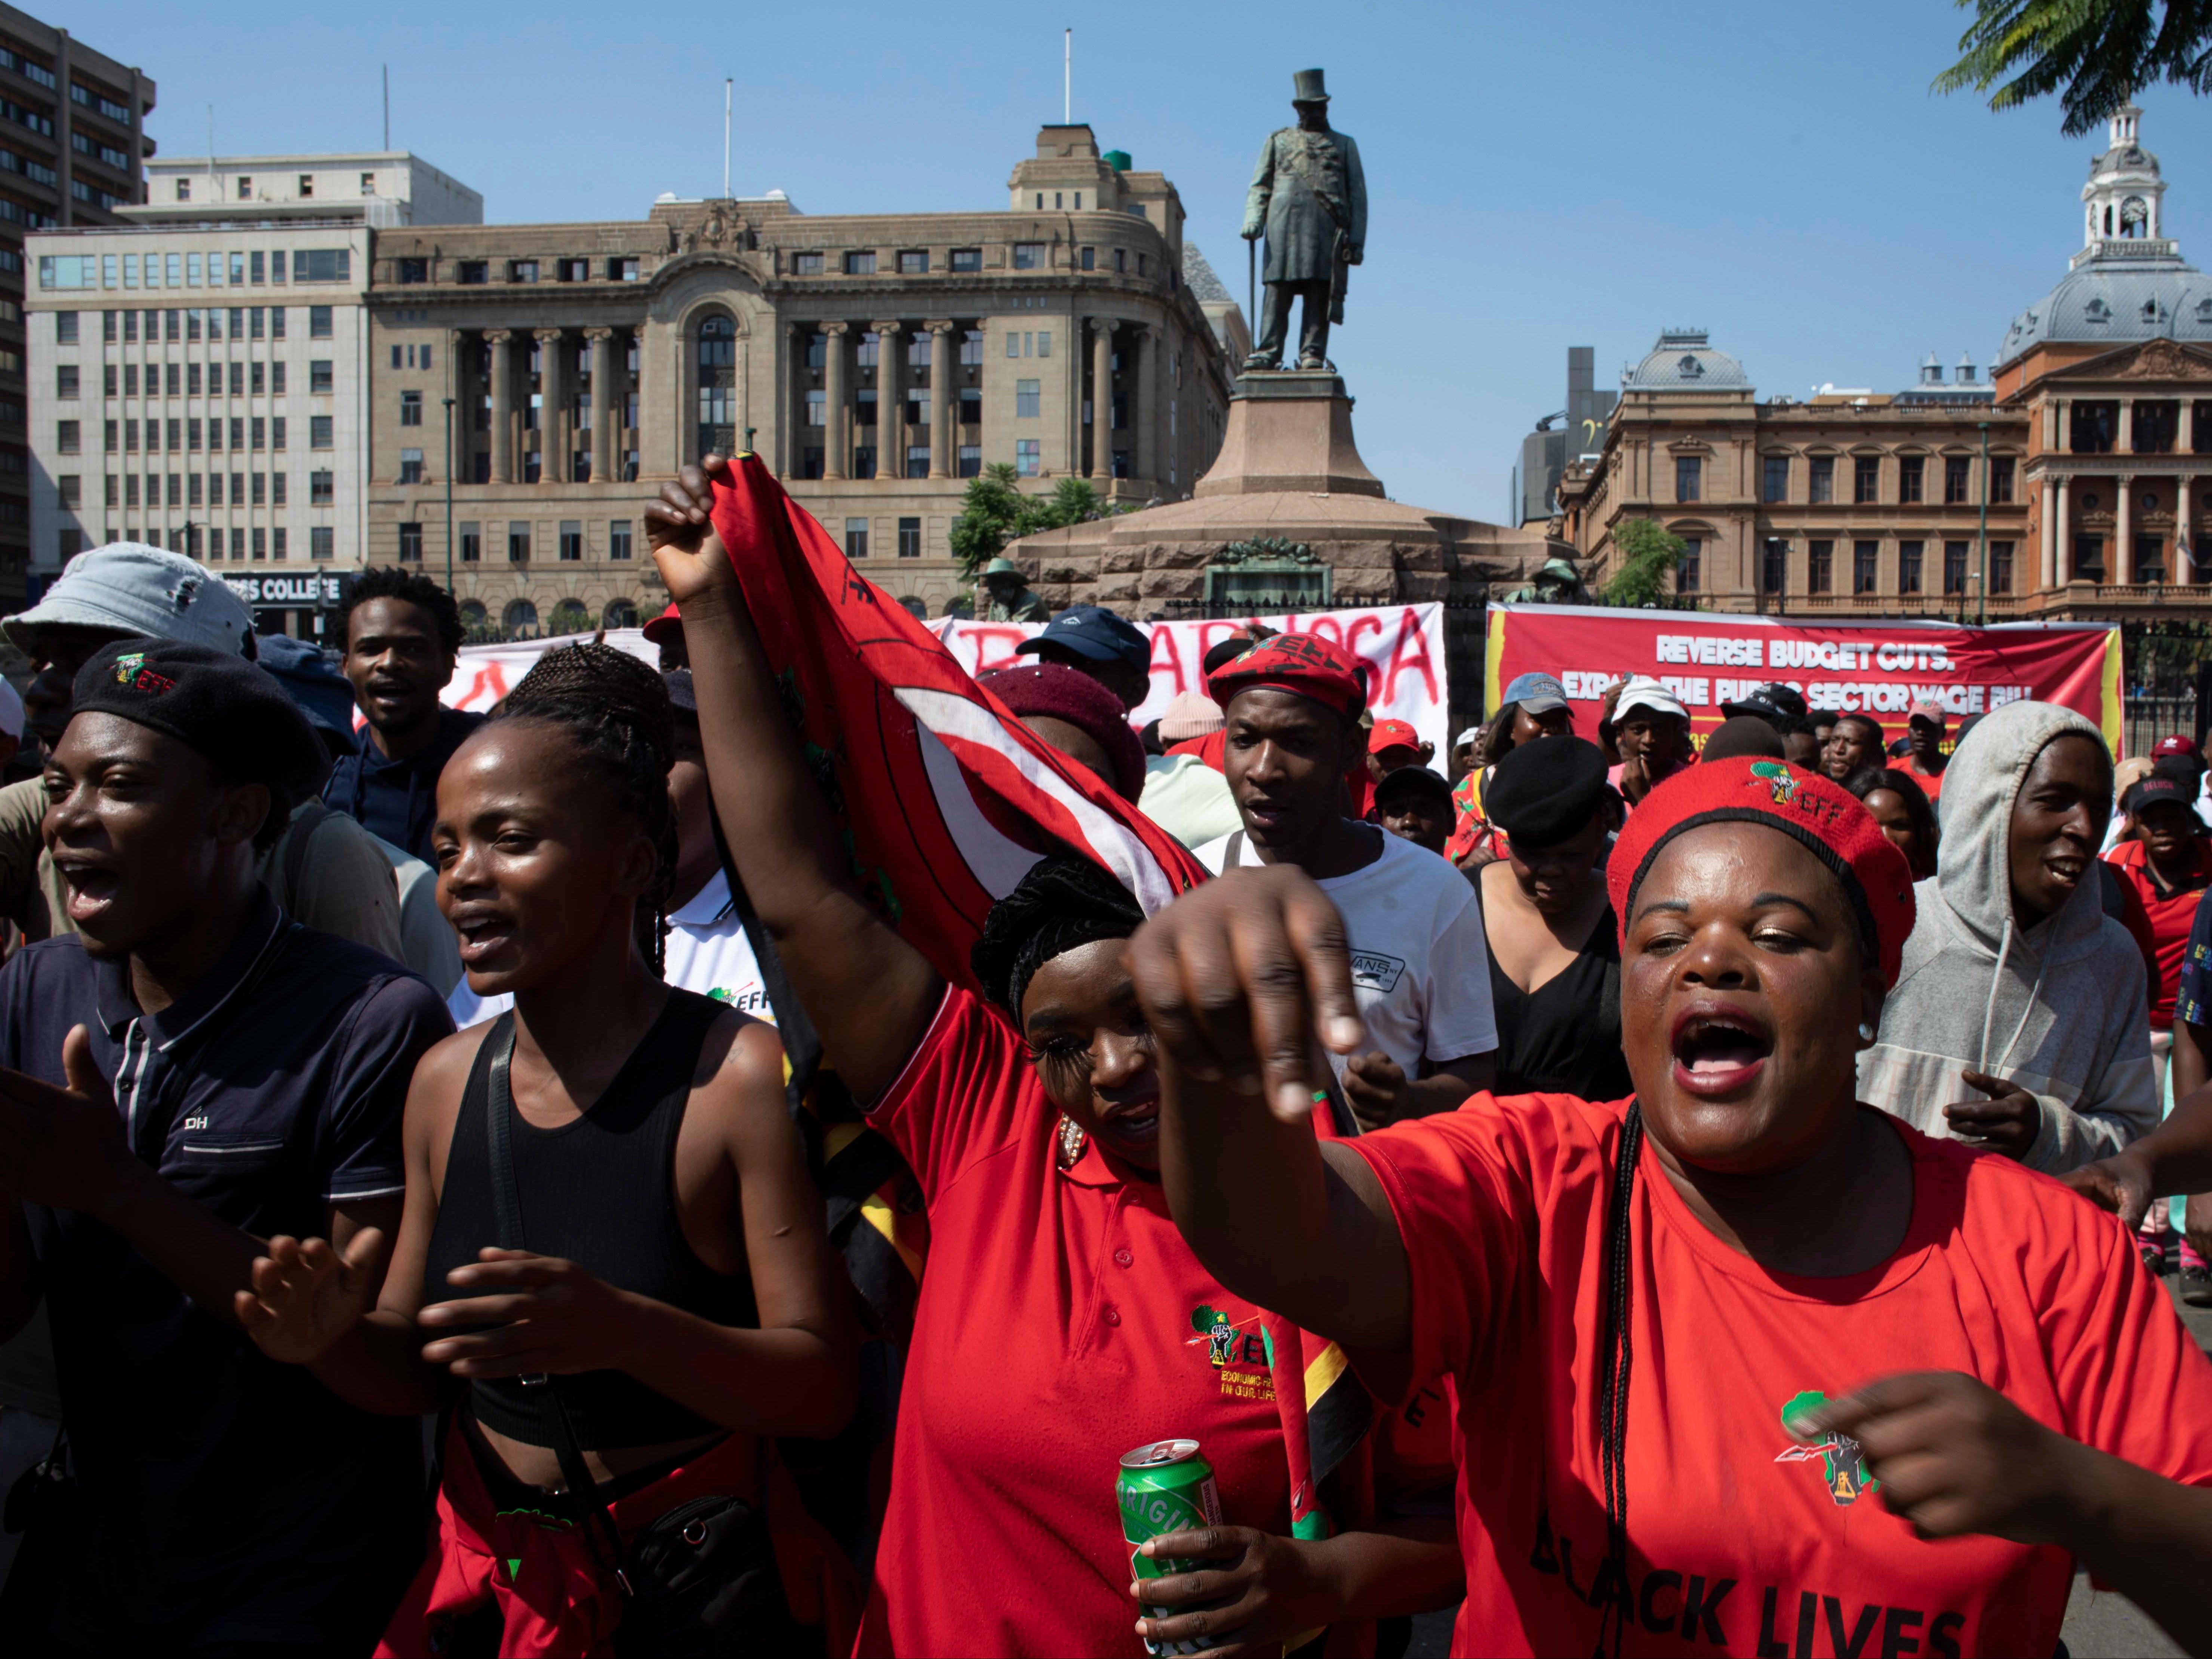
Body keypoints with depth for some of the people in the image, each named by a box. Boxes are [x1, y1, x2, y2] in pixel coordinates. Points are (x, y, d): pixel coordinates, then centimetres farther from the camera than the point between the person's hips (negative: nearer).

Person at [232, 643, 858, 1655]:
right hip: (476, 1573, 6)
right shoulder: (446, 1081, 0)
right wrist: (329, 1338, -14)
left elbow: (824, 1388, -21)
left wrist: (621, 1331, -35)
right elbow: (417, 1374, 7)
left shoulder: (740, 1074, -20)